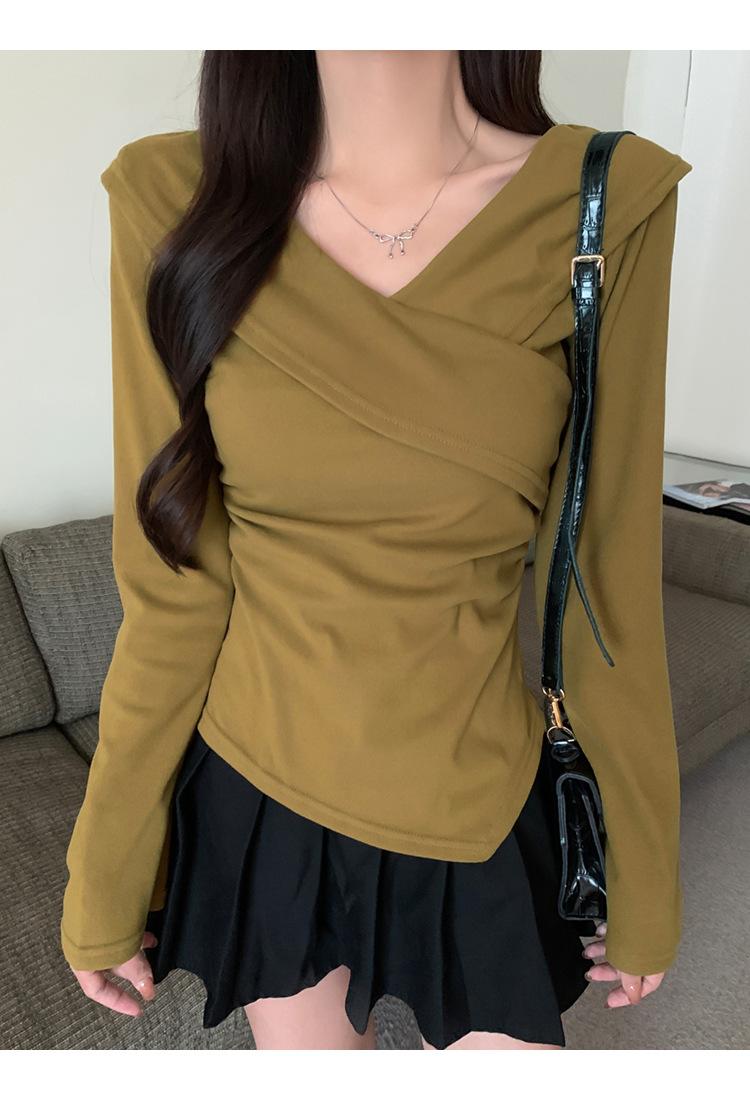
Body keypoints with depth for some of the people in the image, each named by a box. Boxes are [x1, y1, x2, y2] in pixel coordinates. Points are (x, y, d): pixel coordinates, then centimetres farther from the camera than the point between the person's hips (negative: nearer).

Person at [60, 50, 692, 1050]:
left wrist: (643, 876, 3)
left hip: (478, 812, 0)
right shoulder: (174, 202, -11)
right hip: (255, 798, 1)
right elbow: (173, 593, -7)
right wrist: (103, 876, 1)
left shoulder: (606, 204, -12)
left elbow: (607, 584, -7)